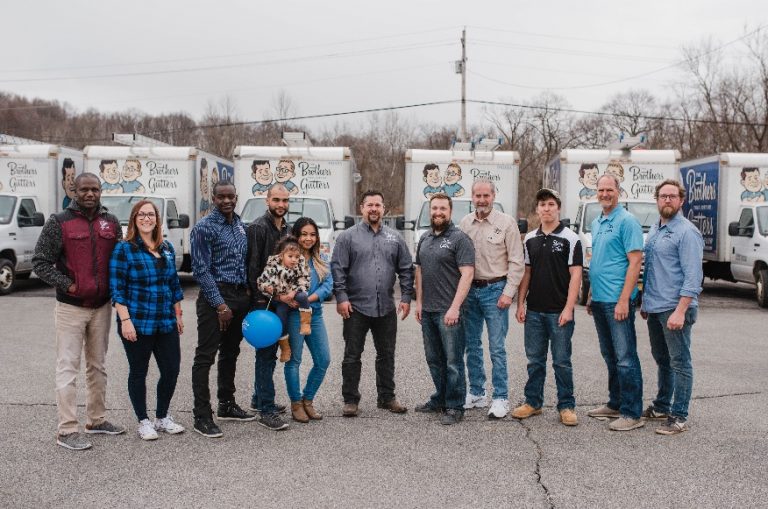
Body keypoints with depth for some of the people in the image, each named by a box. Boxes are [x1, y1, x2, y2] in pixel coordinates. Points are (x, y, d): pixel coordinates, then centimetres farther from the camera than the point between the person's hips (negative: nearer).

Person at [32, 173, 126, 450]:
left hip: (102, 307, 5)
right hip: (71, 308, -5)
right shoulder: (59, 222, -5)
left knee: (98, 366, 14)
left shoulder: (111, 222, 7)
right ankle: (67, 430, 2)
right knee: (68, 367, -3)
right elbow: (40, 261, -5)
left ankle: (97, 420, 27)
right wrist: (67, 285, -12)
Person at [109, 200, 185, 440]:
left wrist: (178, 315, 15)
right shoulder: (124, 249, -6)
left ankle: (162, 417, 25)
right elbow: (117, 288, -10)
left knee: (171, 370, 6)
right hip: (137, 323, -5)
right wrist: (125, 320, -16)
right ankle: (143, 421, 21)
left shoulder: (167, 248, 11)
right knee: (138, 373, 6)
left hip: (166, 323, 5)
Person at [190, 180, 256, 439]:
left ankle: (227, 405, 28)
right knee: (205, 356, -5)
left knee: (230, 353, 16)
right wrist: (220, 304, -17)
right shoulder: (204, 227, -9)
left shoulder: (240, 225, 13)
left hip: (239, 295, 8)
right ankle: (202, 416, -2)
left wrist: (247, 293, 11)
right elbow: (201, 270, -14)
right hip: (216, 295, -8)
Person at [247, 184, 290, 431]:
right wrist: (276, 294, -17)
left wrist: (285, 293, 12)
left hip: (279, 300, 8)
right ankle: (267, 410, -3)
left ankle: (259, 399, 28)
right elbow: (253, 269, -15)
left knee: (269, 352, 15)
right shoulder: (258, 228, -11)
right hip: (263, 301, -8)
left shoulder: (286, 229, 15)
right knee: (266, 353, -7)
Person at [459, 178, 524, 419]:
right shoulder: (465, 223, 7)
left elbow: (516, 262, -6)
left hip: (495, 290, -5)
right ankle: (476, 393, 23)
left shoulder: (506, 223, -5)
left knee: (497, 348, -3)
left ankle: (501, 398, 6)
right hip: (470, 290, 5)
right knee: (472, 345, 11)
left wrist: (508, 292, -12)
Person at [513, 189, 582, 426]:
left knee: (561, 361, 3)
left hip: (559, 311, -4)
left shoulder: (570, 238, -4)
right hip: (534, 311, 4)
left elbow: (575, 275, -8)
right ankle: (533, 402, 22)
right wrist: (520, 303, 6)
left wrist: (568, 308, -14)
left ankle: (566, 406, 13)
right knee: (535, 360, 11)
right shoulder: (530, 239, 10)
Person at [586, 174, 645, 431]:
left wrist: (624, 300, -21)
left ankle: (632, 413, 1)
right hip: (599, 301, 9)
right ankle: (615, 404, 26)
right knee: (610, 356, 16)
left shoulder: (627, 221, -9)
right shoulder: (596, 223, 16)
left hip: (617, 301, -9)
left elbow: (635, 261, -15)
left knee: (625, 358, -5)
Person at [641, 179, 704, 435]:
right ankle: (661, 406, 32)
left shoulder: (687, 232, -12)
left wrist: (680, 311, -23)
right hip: (654, 308, 8)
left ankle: (679, 417, 7)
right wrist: (645, 301, 18)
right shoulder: (654, 230, 14)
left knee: (679, 363, 0)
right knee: (661, 360, 19)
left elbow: (693, 277, -18)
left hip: (675, 309, -8)